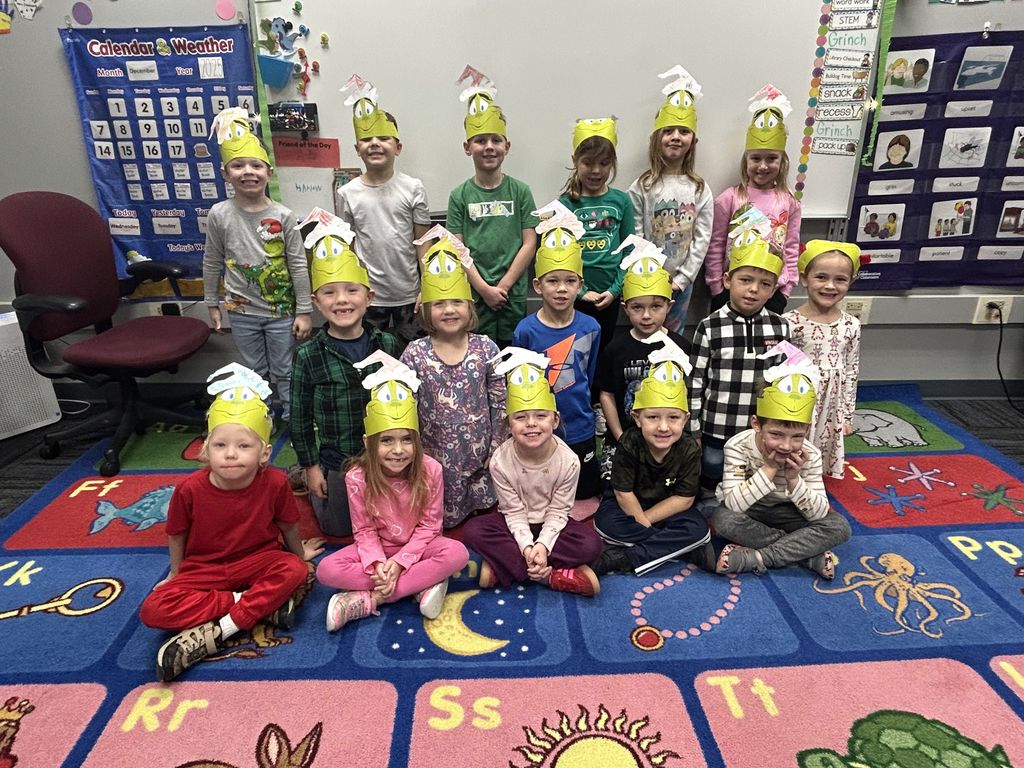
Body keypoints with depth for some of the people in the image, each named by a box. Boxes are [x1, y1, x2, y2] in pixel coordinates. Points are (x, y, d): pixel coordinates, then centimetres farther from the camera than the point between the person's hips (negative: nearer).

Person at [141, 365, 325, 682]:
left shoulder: (275, 483, -20)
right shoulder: (190, 489, -19)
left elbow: (288, 524, 0)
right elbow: (176, 535, 1)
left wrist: (299, 552, 17)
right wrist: (175, 573, 15)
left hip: (258, 561, -1)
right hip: (203, 570, 1)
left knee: (294, 570, -32)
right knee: (153, 610, -25)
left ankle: (216, 633, -27)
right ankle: (266, 605, -23)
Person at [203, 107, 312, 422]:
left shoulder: (283, 216, -10)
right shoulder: (220, 215, -6)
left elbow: (298, 265, -7)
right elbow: (212, 262, 5)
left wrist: (304, 311, -7)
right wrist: (212, 304, 9)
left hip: (281, 310, -2)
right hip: (242, 312, 2)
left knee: (285, 371, 10)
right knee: (254, 372, 16)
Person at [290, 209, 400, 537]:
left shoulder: (387, 345, -10)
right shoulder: (308, 356, -15)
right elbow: (300, 417, -6)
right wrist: (311, 466, -3)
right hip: (336, 461, -1)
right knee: (337, 528, 16)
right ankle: (308, 484, 42)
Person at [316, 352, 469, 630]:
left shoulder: (430, 470, -19)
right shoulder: (358, 477, -18)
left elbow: (429, 525, -13)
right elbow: (364, 530, -10)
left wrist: (399, 561, -23)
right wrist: (376, 563, -28)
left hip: (417, 546, 0)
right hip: (377, 548, 1)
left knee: (457, 553, -30)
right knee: (327, 570, -24)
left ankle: (368, 599, -25)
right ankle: (423, 584, -24)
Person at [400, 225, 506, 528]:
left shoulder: (486, 348, -9)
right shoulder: (415, 354, -11)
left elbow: (499, 404, -3)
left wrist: (497, 450, -1)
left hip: (480, 455, 1)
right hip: (437, 458, 0)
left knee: (484, 509, 15)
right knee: (445, 518, 12)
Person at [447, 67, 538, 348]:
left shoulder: (520, 191, 3)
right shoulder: (460, 195, 3)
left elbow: (529, 244, -1)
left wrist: (503, 286, -9)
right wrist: (484, 288, -11)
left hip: (513, 294, 0)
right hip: (474, 295, 0)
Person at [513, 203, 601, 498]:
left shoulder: (590, 327, -8)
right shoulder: (526, 330, -15)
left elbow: (589, 378, 5)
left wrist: (581, 411, 9)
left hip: (581, 431, 2)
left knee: (586, 493, 17)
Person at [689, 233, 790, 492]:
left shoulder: (781, 328, -2)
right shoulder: (709, 327, -10)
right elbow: (695, 381, -6)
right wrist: (693, 430, -4)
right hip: (716, 430, -2)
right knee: (711, 487, 15)